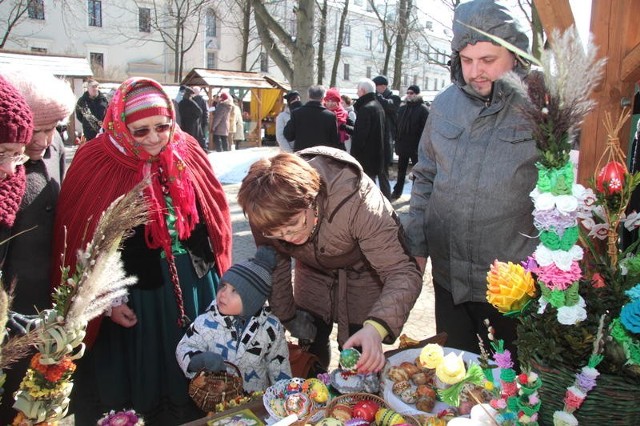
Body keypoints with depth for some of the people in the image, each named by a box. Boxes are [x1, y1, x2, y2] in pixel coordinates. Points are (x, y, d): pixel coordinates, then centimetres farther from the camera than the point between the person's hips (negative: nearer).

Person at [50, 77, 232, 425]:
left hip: (194, 287, 4)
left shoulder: (187, 153, -3)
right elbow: (85, 241, -9)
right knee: (139, 379, 14)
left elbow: (212, 215, 6)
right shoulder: (95, 165, -13)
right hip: (134, 295, -3)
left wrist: (217, 273, 9)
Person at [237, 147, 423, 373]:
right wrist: (287, 316, 0)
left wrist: (376, 328, -58)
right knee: (310, 354, 12)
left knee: (357, 365, 2)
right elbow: (274, 266, -8)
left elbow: (403, 273, -42)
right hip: (314, 271, 3)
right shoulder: (266, 211, -28)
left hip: (364, 274, -3)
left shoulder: (357, 202, -42)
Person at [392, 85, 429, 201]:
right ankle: (397, 191, 26)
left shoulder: (423, 109, -8)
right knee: (401, 170, 15)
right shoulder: (402, 108, 11)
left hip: (416, 147, -6)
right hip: (403, 145, 6)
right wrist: (396, 141, 7)